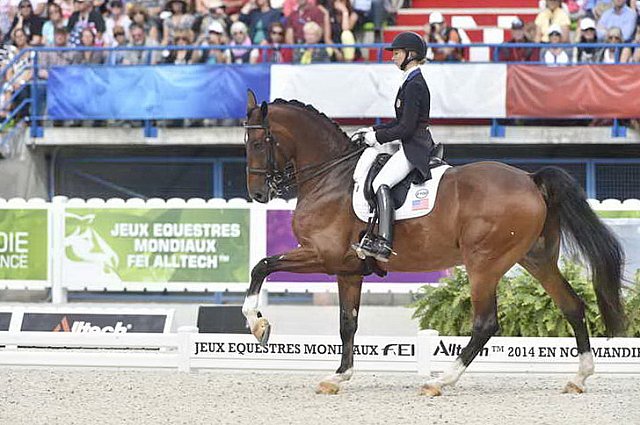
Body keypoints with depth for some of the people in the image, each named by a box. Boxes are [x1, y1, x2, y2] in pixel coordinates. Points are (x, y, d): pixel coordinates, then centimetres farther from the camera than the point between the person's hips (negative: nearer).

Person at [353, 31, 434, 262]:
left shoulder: (414, 85, -15)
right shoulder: (413, 82, 17)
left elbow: (406, 128, -20)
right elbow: (402, 122, 24)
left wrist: (378, 137, -11)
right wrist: (373, 130, 16)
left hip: (415, 147, -12)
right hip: (413, 146, 12)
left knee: (381, 183, -26)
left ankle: (383, 242, -36)